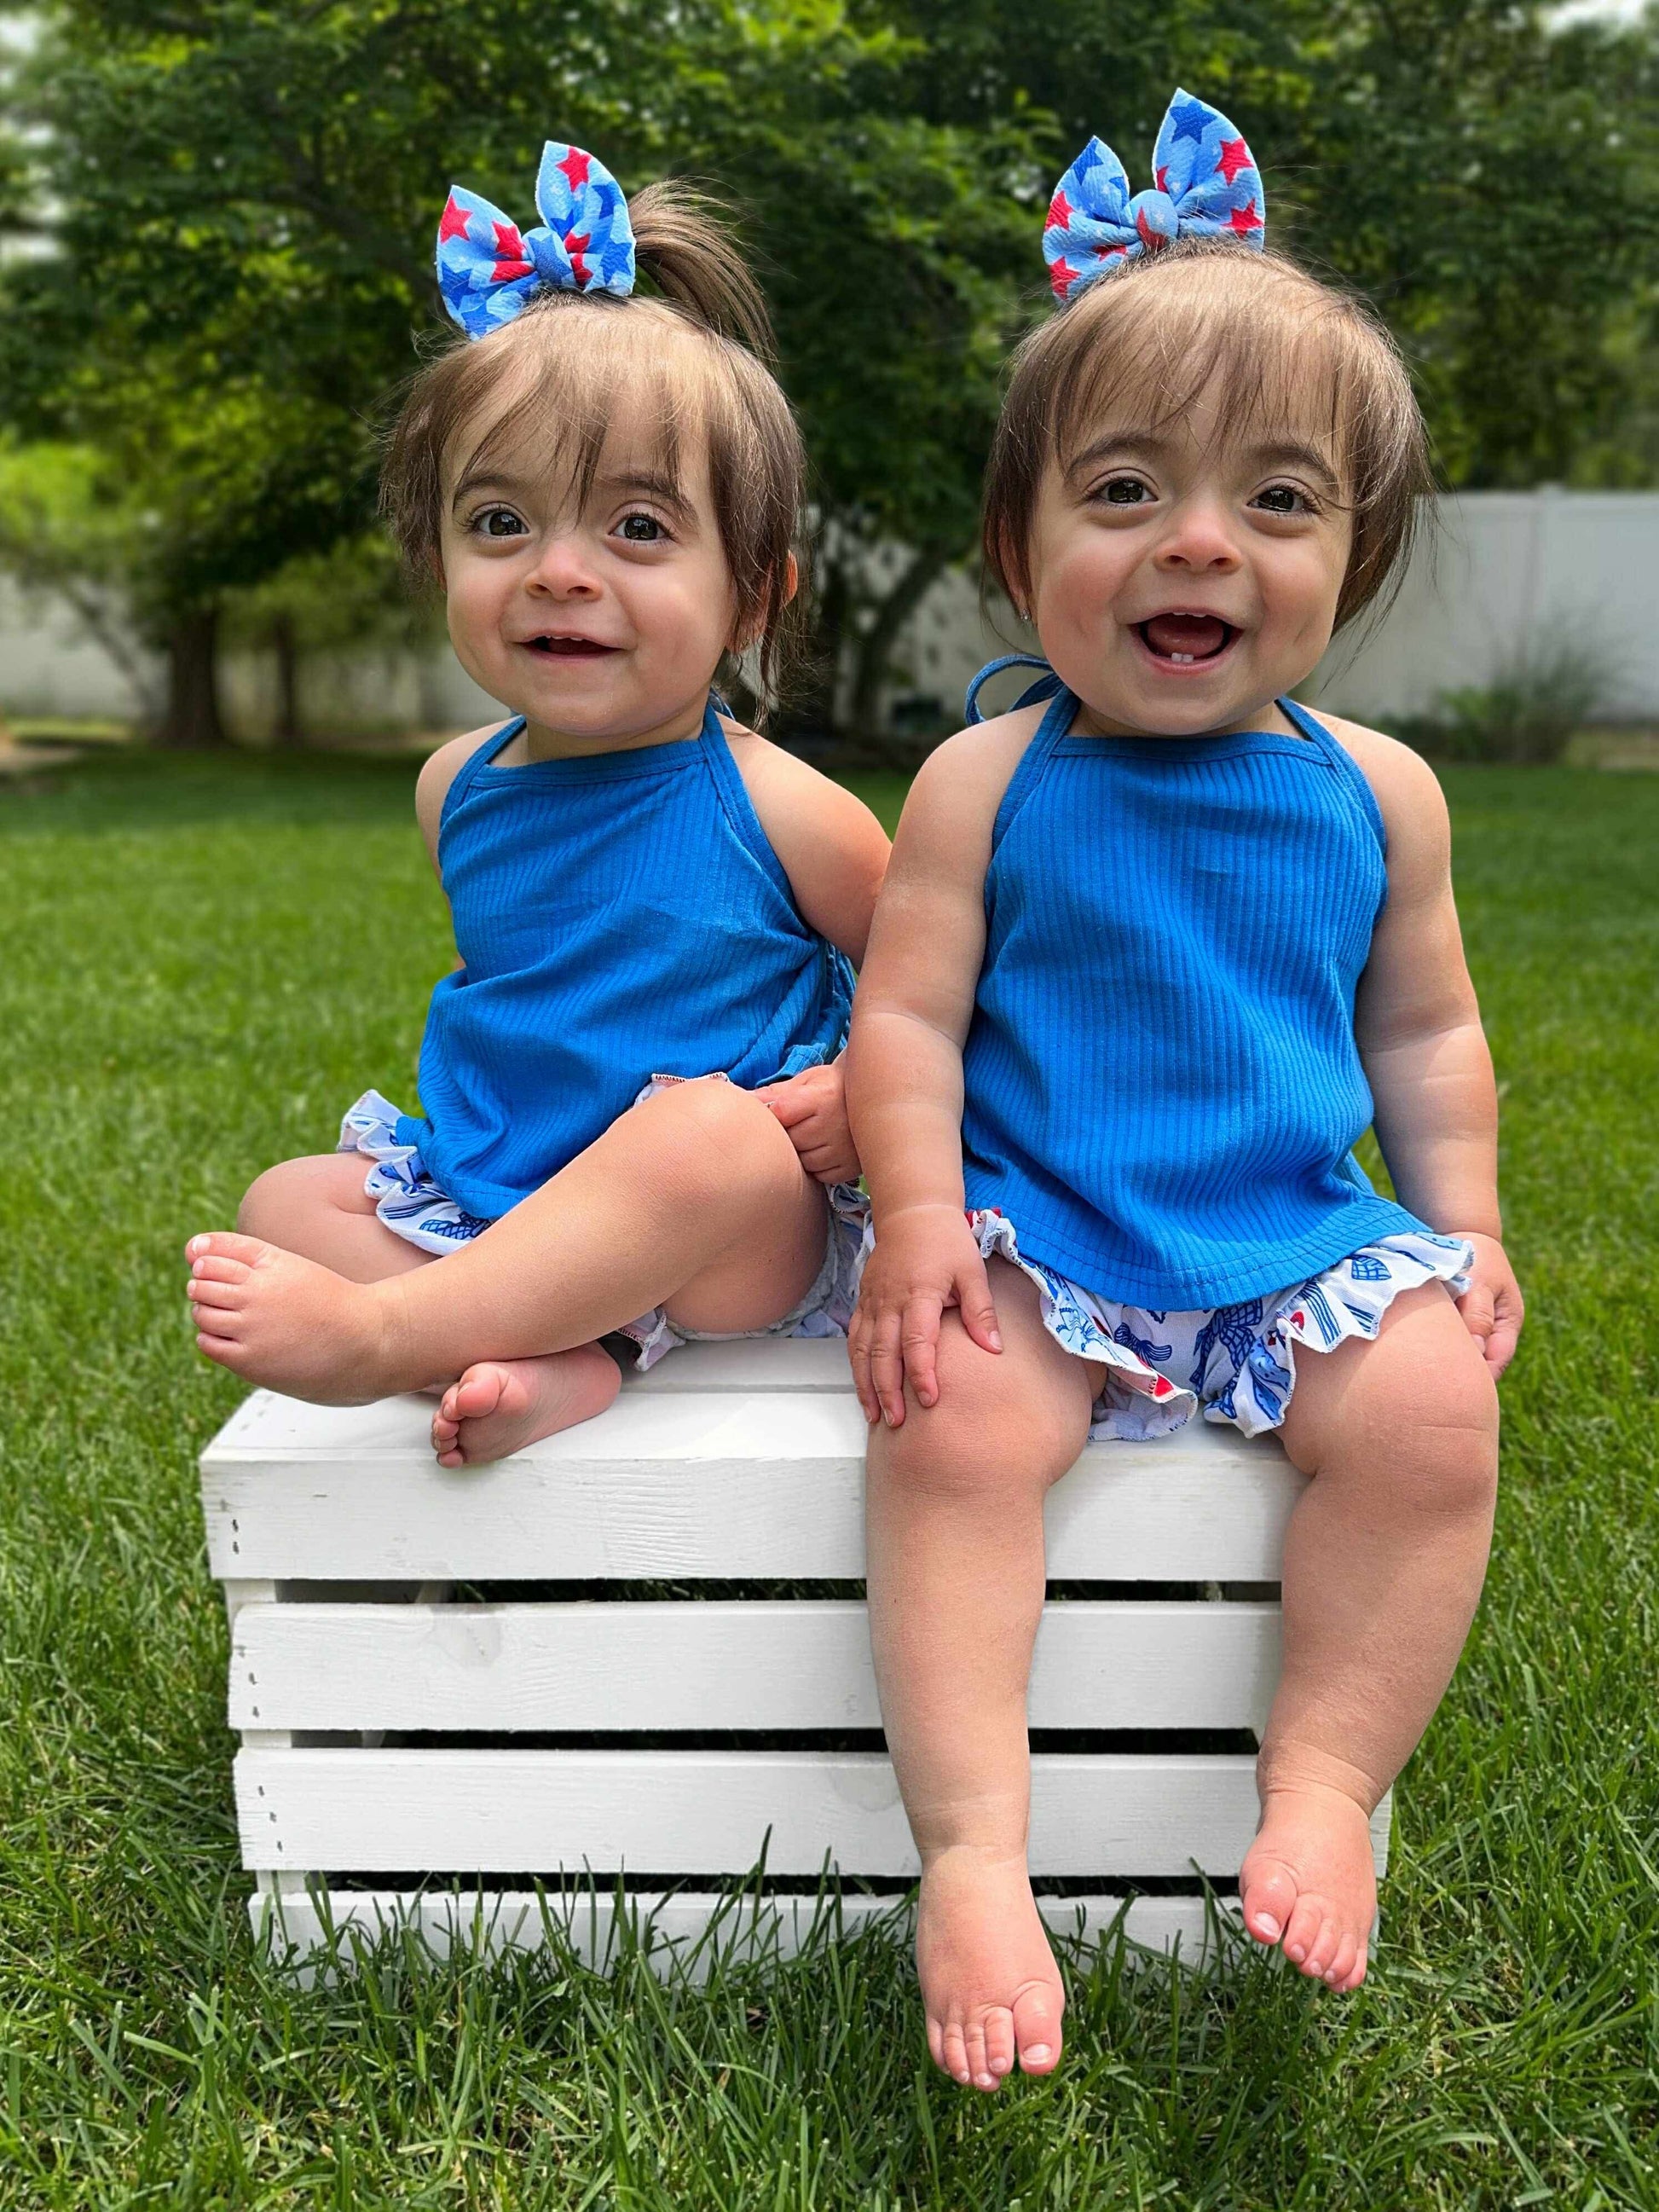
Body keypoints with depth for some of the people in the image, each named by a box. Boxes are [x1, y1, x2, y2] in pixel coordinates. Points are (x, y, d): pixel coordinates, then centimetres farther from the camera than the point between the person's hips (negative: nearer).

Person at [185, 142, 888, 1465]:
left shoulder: (782, 814, -12)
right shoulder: (458, 789, 4)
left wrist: (858, 1093, -16)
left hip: (735, 1250, -5)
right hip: (485, 1198, 6)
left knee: (716, 1128, -36)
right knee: (284, 1205, -9)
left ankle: (379, 1332, -32)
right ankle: (542, 1362, -29)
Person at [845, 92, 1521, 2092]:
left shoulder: (1375, 793, 5)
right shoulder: (988, 783, -3)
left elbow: (1424, 1030, 15)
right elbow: (906, 1017, -4)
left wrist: (1462, 1224, 6)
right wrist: (923, 1215, -17)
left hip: (1300, 1246, 3)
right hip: (1036, 1250, -2)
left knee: (1430, 1404, -21)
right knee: (953, 1420, -27)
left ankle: (1322, 1785, -3)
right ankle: (973, 1853, -16)